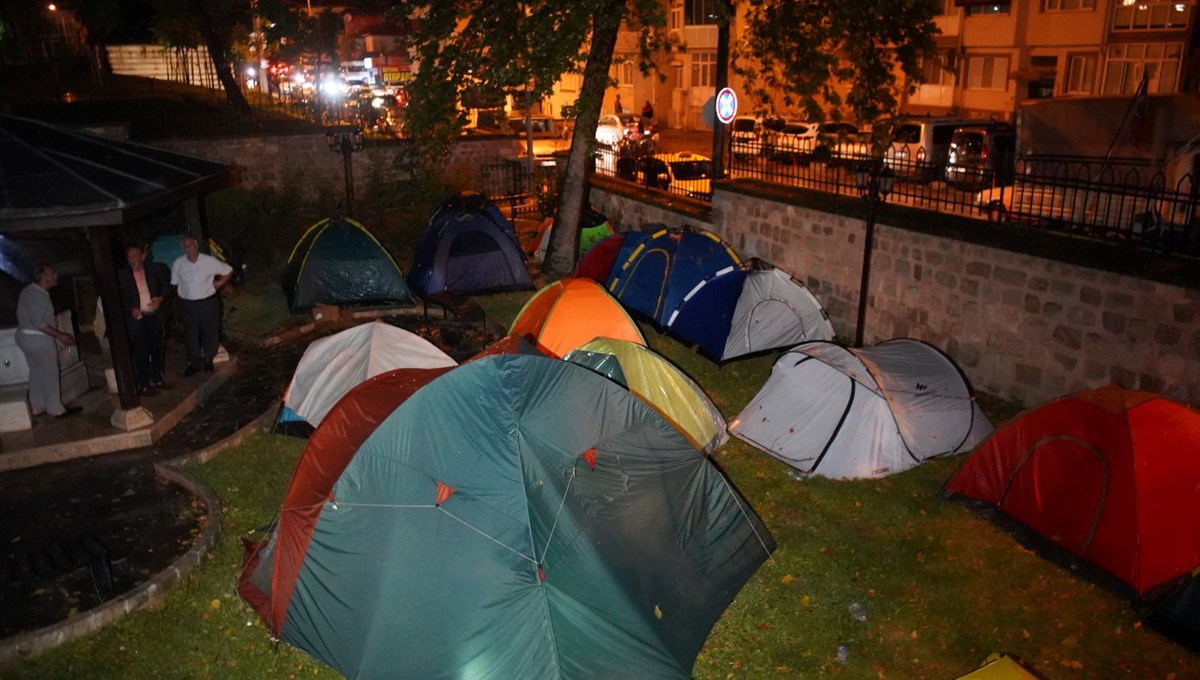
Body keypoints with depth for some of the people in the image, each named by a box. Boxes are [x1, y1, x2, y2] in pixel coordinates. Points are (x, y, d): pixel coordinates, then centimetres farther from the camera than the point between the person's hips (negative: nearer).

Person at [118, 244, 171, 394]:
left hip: (155, 316, 3)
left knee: (157, 349, 13)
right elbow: (121, 297, -2)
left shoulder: (154, 269, 2)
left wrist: (161, 297, -5)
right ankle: (143, 384, 8)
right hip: (137, 318, -3)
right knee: (141, 352, 0)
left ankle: (156, 377, 29)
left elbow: (166, 283, 11)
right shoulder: (122, 275, -3)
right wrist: (131, 309, -18)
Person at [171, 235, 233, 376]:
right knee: (190, 335, 7)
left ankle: (208, 361, 26)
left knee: (210, 333, 7)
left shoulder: (209, 261, -9)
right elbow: (174, 283, 11)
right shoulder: (178, 264, -3)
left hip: (208, 302, -2)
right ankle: (194, 363, 21)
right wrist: (181, 294, 3)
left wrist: (218, 284, -4)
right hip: (188, 305, 2)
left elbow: (228, 271, 3)